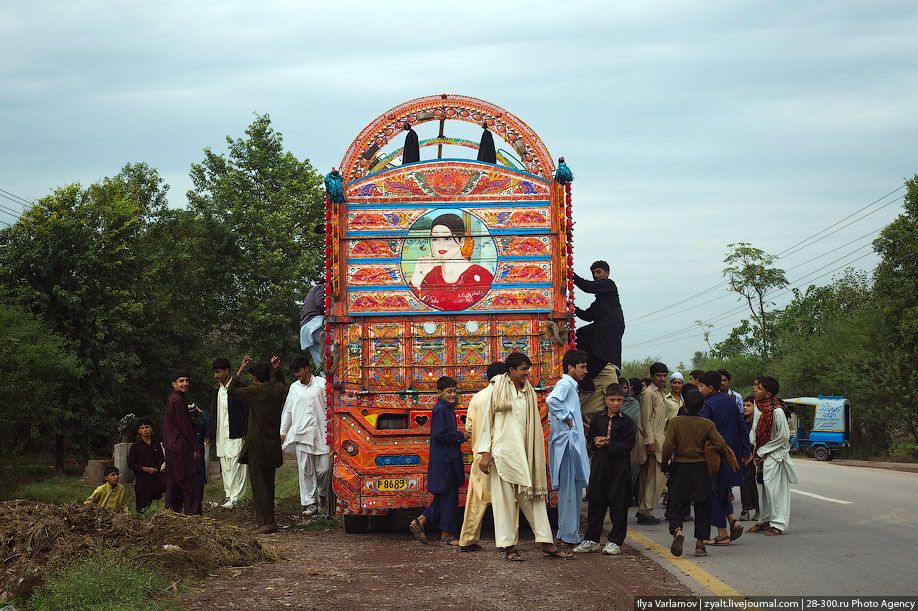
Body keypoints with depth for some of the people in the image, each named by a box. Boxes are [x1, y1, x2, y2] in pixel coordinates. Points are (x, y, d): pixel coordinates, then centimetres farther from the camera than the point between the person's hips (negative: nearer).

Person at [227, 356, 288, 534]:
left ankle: (266, 522, -6)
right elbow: (281, 381, 29)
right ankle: (269, 519, 21)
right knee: (269, 482, 15)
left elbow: (231, 390, -2)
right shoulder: (279, 389, 2)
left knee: (258, 481, -2)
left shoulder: (256, 391, -15)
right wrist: (276, 369, 13)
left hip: (257, 444, -6)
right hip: (273, 444, 6)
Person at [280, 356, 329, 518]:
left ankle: (323, 495, 23)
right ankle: (310, 503, 3)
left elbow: (329, 406, 3)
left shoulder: (321, 383, 4)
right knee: (306, 470, -1)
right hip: (301, 434, 3)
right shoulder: (294, 387, 15)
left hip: (320, 433, -3)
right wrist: (282, 432, 16)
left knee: (323, 468, -3)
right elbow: (287, 411, 19)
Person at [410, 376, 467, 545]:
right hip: (443, 460, -10)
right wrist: (461, 436, -14)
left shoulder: (448, 410, 16)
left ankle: (419, 522, 12)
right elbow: (439, 434, -23)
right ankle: (447, 534, 6)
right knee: (448, 495, -2)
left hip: (450, 459, 10)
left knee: (444, 496, 12)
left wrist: (459, 434, 7)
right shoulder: (440, 409, -14)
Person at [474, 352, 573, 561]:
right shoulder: (498, 391, -2)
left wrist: (536, 456, 9)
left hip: (524, 453, 4)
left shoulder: (529, 393, 11)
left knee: (533, 496, 3)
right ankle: (507, 545, 6)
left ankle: (547, 544, 3)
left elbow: (533, 425, 12)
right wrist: (485, 453, -7)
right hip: (503, 452, -4)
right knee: (505, 498, 0)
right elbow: (487, 422, -1)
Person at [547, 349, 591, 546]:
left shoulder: (570, 386, 20)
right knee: (569, 490, -7)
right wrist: (567, 418, -21)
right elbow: (552, 400, -33)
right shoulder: (565, 384, -12)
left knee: (575, 489, 13)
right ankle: (569, 535, -5)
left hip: (573, 443, 10)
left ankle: (566, 533, 19)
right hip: (566, 443, -10)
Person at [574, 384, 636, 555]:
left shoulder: (626, 422, -2)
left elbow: (628, 444, -8)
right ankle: (592, 539, 17)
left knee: (618, 504, 0)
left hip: (619, 466, -3)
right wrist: (595, 441, -6)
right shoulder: (598, 419, 9)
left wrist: (609, 444, -15)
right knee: (595, 502, 8)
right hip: (599, 465, 4)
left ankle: (616, 541, 8)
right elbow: (590, 436, 16)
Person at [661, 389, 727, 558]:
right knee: (702, 506, 12)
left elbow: (668, 445, -14)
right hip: (701, 469, 1)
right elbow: (721, 445, -12)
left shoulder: (674, 422, -5)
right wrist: (708, 451, 8)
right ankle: (700, 544, 11)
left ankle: (677, 531, -23)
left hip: (679, 468, -1)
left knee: (676, 505, 5)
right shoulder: (707, 424, -3)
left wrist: (665, 462, 1)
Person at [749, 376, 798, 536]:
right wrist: (757, 452, 6)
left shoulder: (777, 411, -18)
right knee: (764, 488, 13)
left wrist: (762, 451, -13)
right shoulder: (762, 408, 7)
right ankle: (765, 521, 21)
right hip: (763, 455, 8)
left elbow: (784, 436, -18)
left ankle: (778, 524, 0)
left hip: (775, 456, -8)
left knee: (775, 489, -6)